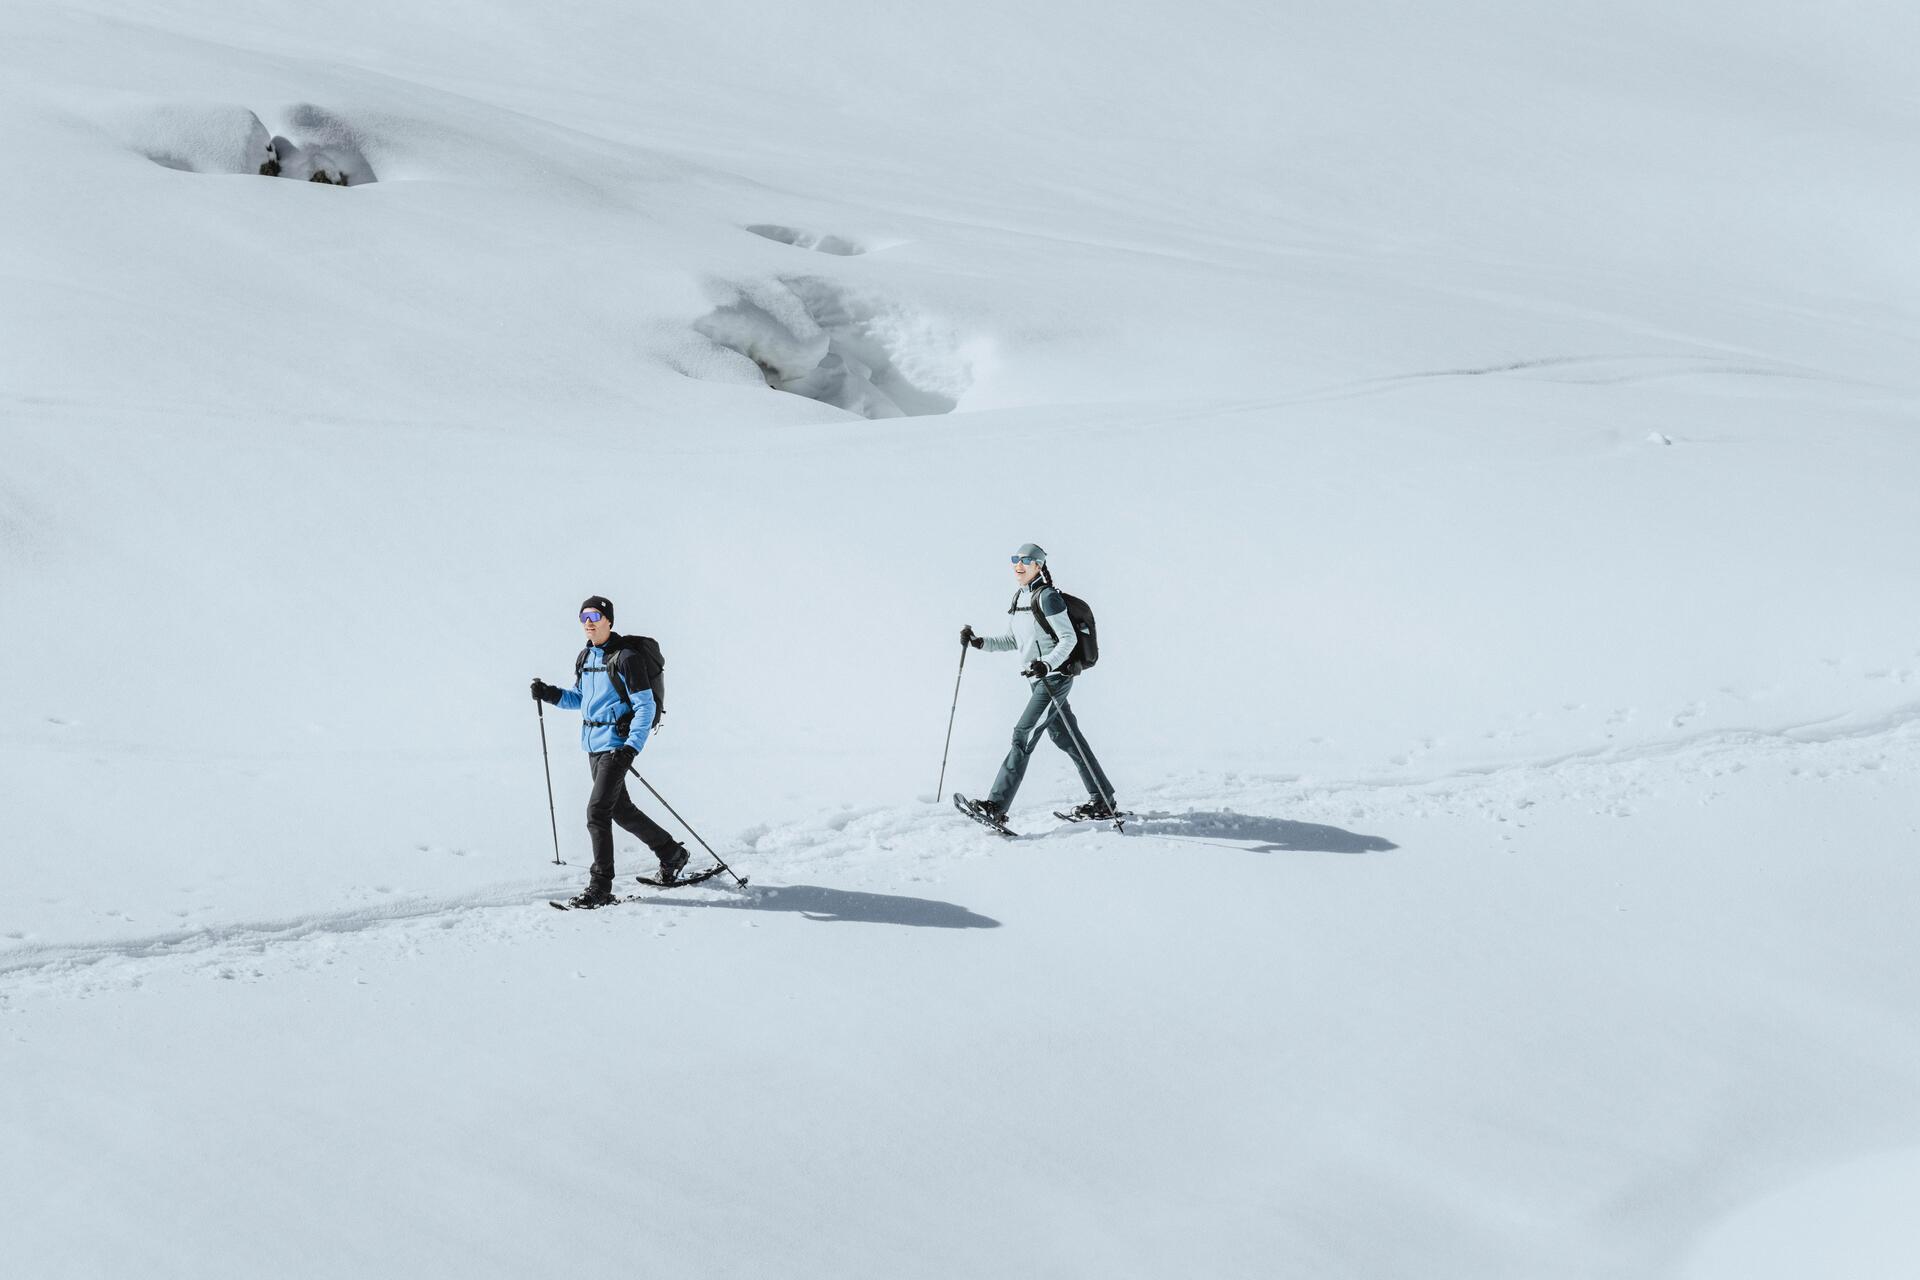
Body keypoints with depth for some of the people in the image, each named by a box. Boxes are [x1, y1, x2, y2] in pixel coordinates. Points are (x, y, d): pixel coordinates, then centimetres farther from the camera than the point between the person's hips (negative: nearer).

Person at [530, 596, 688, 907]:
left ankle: (600, 887, -11)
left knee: (597, 811, -15)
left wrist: (632, 746, -23)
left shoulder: (626, 657, -12)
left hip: (616, 745, -9)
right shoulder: (586, 657, 12)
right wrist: (551, 695, 5)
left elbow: (645, 707, -13)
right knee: (621, 810, 16)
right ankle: (671, 853, 34)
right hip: (593, 744, 9)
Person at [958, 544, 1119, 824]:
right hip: (1038, 679, 9)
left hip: (1055, 676, -9)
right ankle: (1102, 801, 22)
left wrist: (1048, 664, -29)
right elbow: (1013, 641, 21)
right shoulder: (1018, 598, 14)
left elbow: (1069, 639, -15)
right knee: (1066, 738, 13)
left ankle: (997, 806, -20)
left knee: (1024, 735, -15)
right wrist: (980, 642, 8)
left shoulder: (1047, 596, -13)